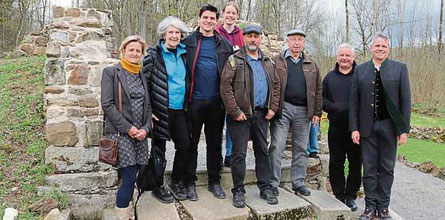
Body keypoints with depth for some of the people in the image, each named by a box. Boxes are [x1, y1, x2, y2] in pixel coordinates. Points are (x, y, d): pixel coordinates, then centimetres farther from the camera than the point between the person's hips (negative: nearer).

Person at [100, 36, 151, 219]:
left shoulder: (142, 75, 16)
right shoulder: (111, 72, 1)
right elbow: (107, 104, -8)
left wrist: (146, 128, -2)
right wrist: (128, 128, -12)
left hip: (140, 133, 5)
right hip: (120, 133, -5)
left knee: (129, 178, 6)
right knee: (129, 178, -9)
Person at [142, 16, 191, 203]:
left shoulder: (183, 53, 11)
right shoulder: (154, 54, -6)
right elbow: (145, 82, -8)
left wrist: (187, 104, 14)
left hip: (180, 109, 5)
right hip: (161, 109, -5)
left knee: (185, 145, 5)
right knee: (159, 148, 6)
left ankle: (177, 182, 25)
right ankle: (157, 186, 23)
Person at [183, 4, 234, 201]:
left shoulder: (224, 44, 8)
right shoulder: (188, 41, 2)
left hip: (216, 101, 2)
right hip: (194, 100, -2)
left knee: (215, 143, 11)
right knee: (192, 142, 8)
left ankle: (214, 181, 24)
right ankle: (190, 182, 20)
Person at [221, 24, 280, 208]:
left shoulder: (268, 62, 14)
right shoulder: (234, 60, -3)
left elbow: (275, 85, 17)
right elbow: (225, 87, -11)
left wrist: (273, 108, 5)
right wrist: (235, 111, -15)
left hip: (262, 115, 5)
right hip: (241, 115, -5)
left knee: (262, 151, 12)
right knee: (239, 153, 0)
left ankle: (265, 188, 24)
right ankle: (238, 191, 13)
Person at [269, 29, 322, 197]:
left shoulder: (311, 64, 14)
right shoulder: (277, 61, 4)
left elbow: (318, 90, 14)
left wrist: (317, 112, 7)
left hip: (303, 111, 4)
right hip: (283, 109, -3)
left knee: (301, 148, 9)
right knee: (277, 146, -4)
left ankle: (298, 182, 21)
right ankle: (273, 183, 6)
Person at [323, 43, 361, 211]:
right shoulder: (330, 77, 11)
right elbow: (321, 99, 7)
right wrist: (335, 108, -10)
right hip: (336, 128, 2)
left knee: (355, 163, 7)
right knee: (336, 163, 8)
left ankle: (351, 196, 22)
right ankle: (338, 196, 21)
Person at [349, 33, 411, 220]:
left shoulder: (400, 68, 3)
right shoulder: (360, 70, 6)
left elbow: (405, 100, 0)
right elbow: (353, 102, 4)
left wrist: (404, 129, -5)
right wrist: (354, 128, -2)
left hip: (389, 127, 0)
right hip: (367, 127, 1)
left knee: (387, 168, 9)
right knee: (369, 169, 7)